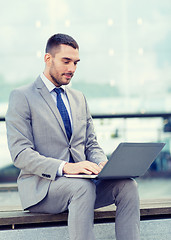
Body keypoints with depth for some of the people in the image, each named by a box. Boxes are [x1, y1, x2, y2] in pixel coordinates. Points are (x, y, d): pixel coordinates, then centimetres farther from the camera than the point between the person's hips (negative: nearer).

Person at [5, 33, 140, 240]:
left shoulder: (79, 98, 21)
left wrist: (102, 163, -6)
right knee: (83, 187, -36)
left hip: (81, 182, 6)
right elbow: (20, 154, -10)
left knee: (126, 185, -22)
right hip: (41, 187, -6)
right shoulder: (22, 97, 0)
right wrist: (65, 167, -24)